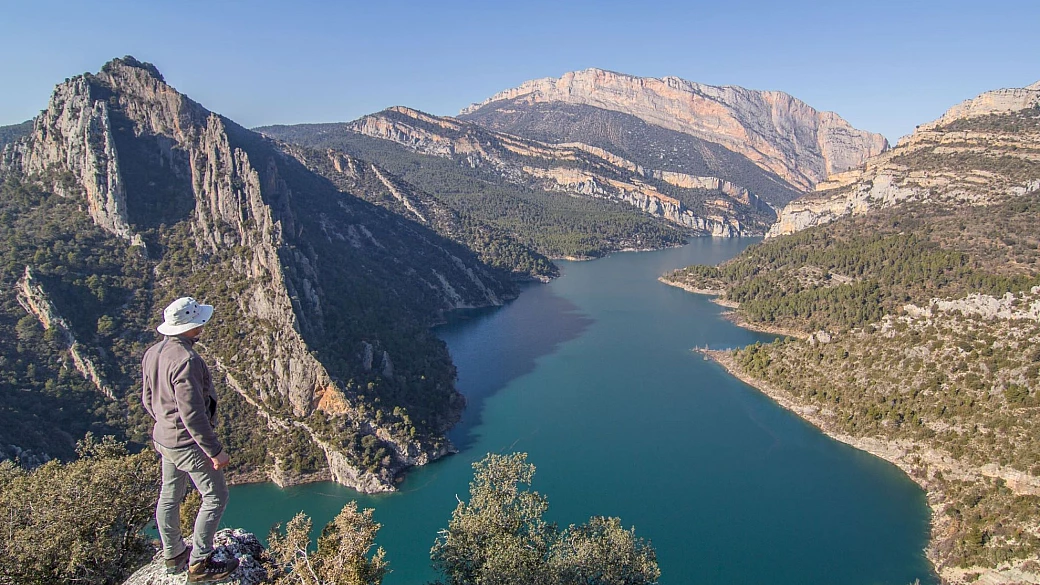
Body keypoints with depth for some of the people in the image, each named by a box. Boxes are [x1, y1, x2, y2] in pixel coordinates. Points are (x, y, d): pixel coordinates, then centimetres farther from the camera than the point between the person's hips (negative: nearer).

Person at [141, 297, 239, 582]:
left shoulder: (152, 354, 0)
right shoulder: (185, 360, -29)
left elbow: (148, 399, 12)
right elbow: (193, 414, -28)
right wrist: (215, 451, -21)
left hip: (163, 438, 9)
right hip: (189, 443, -9)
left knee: (169, 497, 21)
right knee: (215, 498, 6)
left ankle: (173, 556, 38)